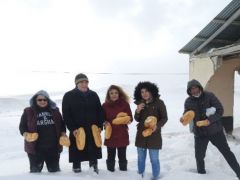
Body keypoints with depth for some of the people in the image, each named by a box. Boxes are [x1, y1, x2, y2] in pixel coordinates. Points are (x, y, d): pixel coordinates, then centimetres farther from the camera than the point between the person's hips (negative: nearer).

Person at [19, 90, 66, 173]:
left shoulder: (55, 111, 11)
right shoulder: (28, 112, 2)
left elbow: (62, 124, 17)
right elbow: (22, 126, 2)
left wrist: (63, 134, 0)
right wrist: (26, 134, -18)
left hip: (53, 146, 3)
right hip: (36, 147, -2)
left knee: (54, 169, 13)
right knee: (35, 170, 5)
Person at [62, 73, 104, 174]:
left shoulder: (93, 95, 8)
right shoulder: (68, 96, -3)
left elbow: (100, 112, 10)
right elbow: (66, 115, -6)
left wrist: (100, 126, 0)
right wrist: (72, 129, -14)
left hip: (93, 130, 3)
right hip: (76, 131, -3)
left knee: (94, 152, 12)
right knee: (77, 154, 4)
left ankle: (94, 168, 28)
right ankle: (77, 169, 20)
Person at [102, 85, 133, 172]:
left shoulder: (125, 104, -3)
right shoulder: (105, 105, -1)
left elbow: (130, 117, 3)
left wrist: (128, 120, -19)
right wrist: (105, 123, -14)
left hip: (122, 135, 0)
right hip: (110, 135, 1)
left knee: (122, 156, 9)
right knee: (111, 156, 10)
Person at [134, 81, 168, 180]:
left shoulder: (159, 103, -9)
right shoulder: (140, 103, 4)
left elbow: (164, 118, -5)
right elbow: (137, 119, 9)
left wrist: (157, 125, -23)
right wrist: (137, 111, -12)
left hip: (154, 135, -4)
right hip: (141, 135, 4)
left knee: (154, 159, 1)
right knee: (140, 158, 17)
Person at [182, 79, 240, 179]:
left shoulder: (209, 96, -10)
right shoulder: (188, 101, -2)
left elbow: (220, 110, -12)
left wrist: (210, 120, -25)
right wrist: (183, 119, -25)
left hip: (215, 130, -2)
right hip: (199, 133, 2)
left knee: (226, 152, 8)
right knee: (199, 156, 9)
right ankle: (201, 174, 33)